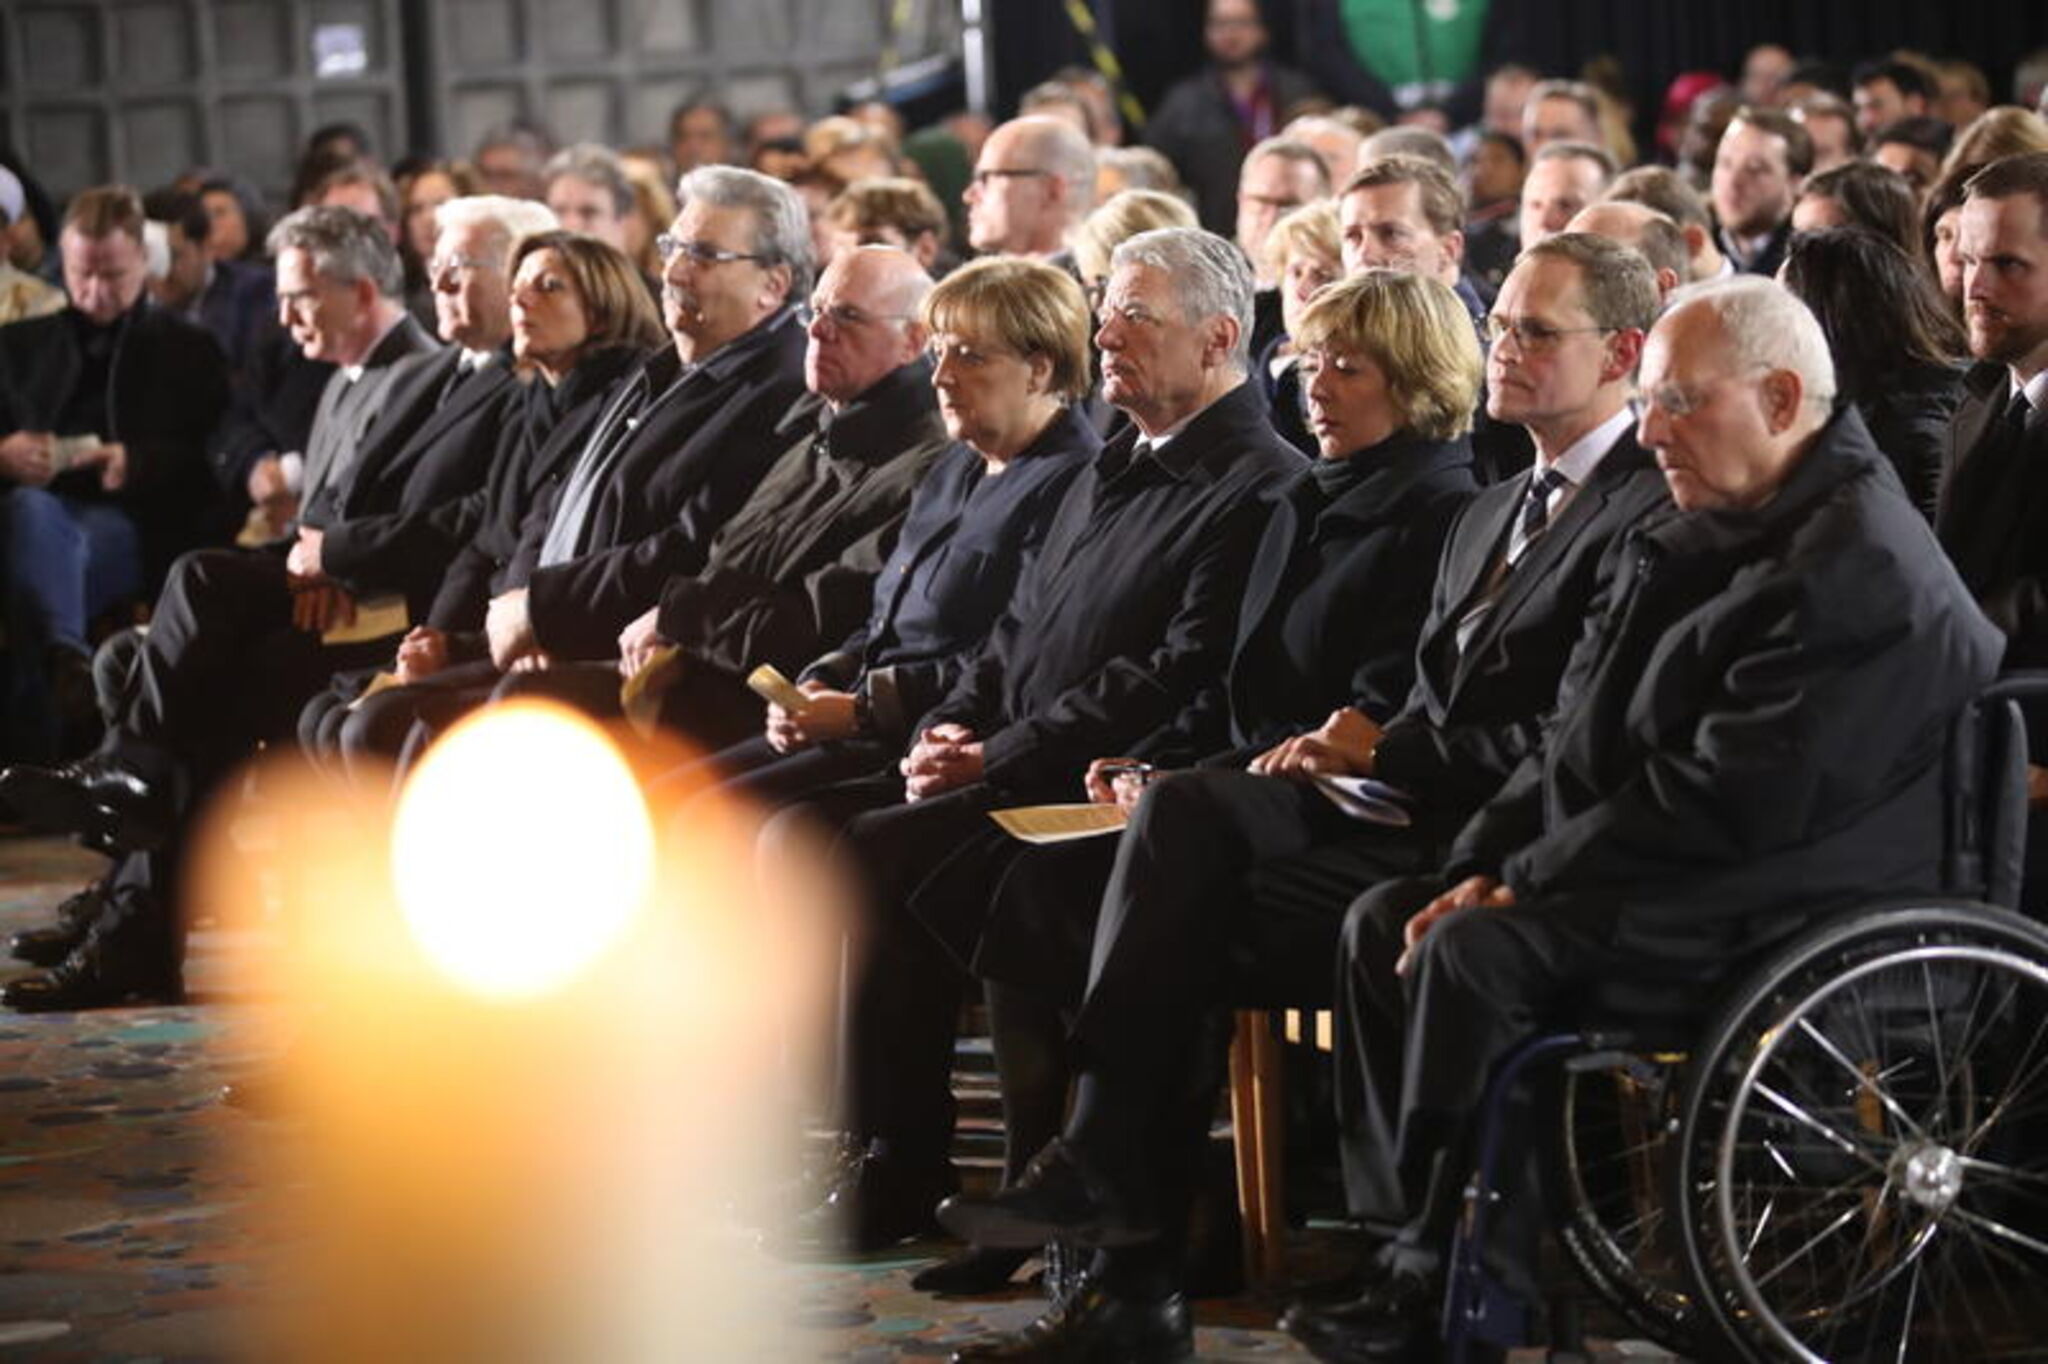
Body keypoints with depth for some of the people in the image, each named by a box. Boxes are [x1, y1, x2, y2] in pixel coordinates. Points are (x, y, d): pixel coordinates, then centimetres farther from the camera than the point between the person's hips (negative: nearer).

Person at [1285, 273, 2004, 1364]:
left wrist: (1525, 880, -18)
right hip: (1661, 880, 10)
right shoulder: (1692, 535, 13)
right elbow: (1581, 733, 15)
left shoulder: (1861, 569, -19)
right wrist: (1483, 866, 0)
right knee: (1383, 922, 0)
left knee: (1471, 955, -25)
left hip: (1781, 924, -10)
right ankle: (1419, 1237, -3)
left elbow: (1727, 801, -24)